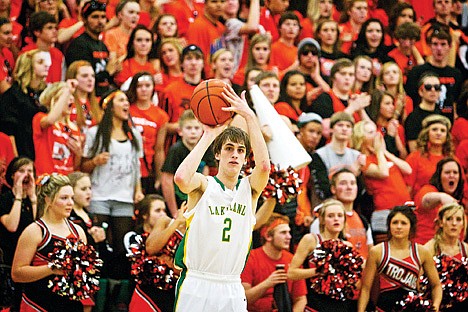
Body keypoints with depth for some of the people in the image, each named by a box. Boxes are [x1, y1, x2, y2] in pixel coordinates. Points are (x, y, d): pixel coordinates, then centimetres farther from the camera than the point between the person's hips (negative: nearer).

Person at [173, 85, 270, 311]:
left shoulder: (249, 188, 7)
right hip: (196, 286, -3)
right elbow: (181, 177, -24)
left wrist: (249, 116, -16)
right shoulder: (203, 184, 0)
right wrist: (208, 137, -14)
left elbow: (264, 165, -14)